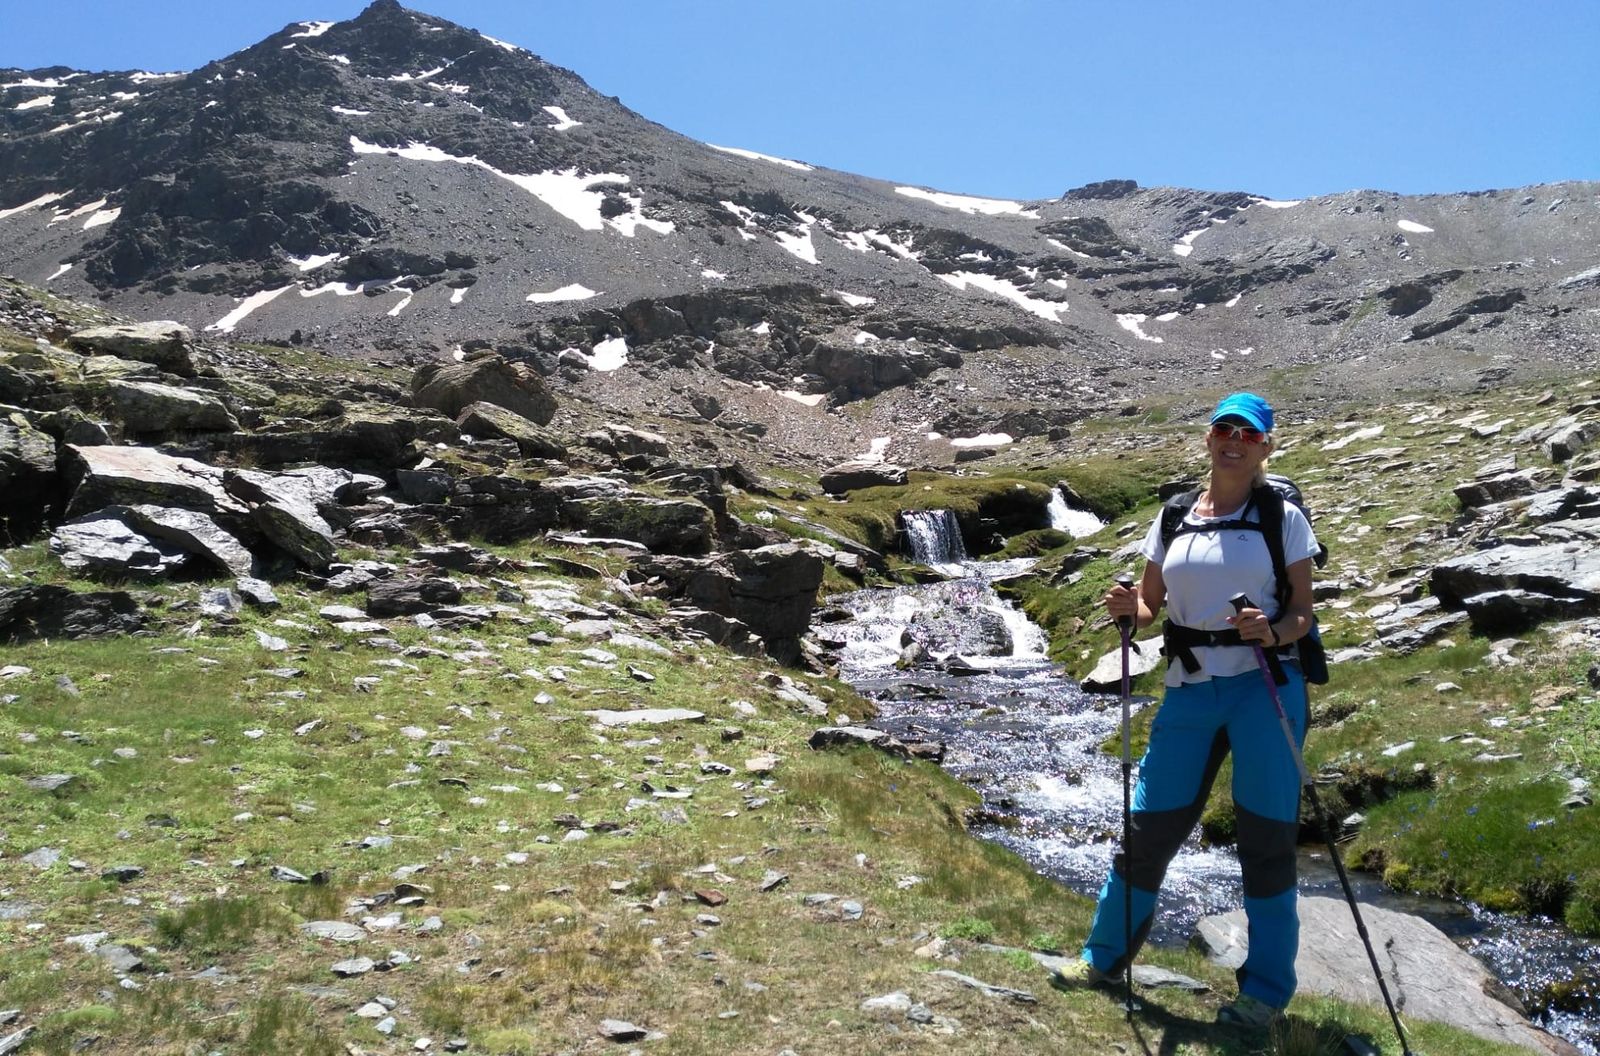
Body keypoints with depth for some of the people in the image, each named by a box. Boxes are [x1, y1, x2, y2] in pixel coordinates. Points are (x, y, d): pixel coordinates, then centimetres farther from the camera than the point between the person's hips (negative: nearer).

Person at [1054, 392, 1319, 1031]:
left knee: (1265, 835, 1)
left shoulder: (1282, 517, 0)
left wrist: (1273, 632, -22)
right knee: (1150, 825, 6)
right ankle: (1106, 956, 23)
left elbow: (1302, 613, -1)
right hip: (1189, 689, 3)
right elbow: (1148, 605, 12)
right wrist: (1128, 609, -10)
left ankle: (1266, 989, 17)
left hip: (1264, 685, -3)